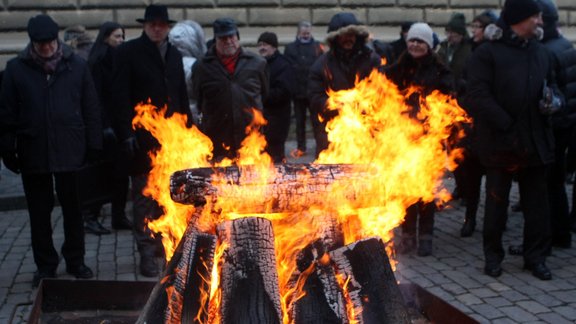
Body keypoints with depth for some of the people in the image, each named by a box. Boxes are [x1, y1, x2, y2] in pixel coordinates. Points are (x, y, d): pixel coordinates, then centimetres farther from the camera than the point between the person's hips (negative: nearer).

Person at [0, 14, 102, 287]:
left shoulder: (76, 66, 1)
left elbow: (91, 109, 2)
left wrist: (93, 145, -2)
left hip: (70, 151, 0)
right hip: (33, 152, 1)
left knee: (73, 209, 9)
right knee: (39, 213, 10)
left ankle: (75, 261, 23)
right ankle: (45, 265, 23)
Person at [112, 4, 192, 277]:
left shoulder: (174, 55, 14)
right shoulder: (129, 52, -2)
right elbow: (121, 96, -7)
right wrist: (127, 133, -14)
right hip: (142, 139, -5)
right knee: (144, 196, 1)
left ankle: (162, 241, 22)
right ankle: (147, 251, 7)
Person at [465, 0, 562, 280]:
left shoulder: (541, 52, 10)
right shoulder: (487, 54, -7)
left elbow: (552, 84, 21)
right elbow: (478, 96, -14)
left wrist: (554, 100, -3)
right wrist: (506, 125, -21)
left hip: (535, 142, 5)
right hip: (501, 142, -5)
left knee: (537, 202, 10)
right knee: (496, 201, 9)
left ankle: (536, 256, 23)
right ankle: (493, 255, 23)